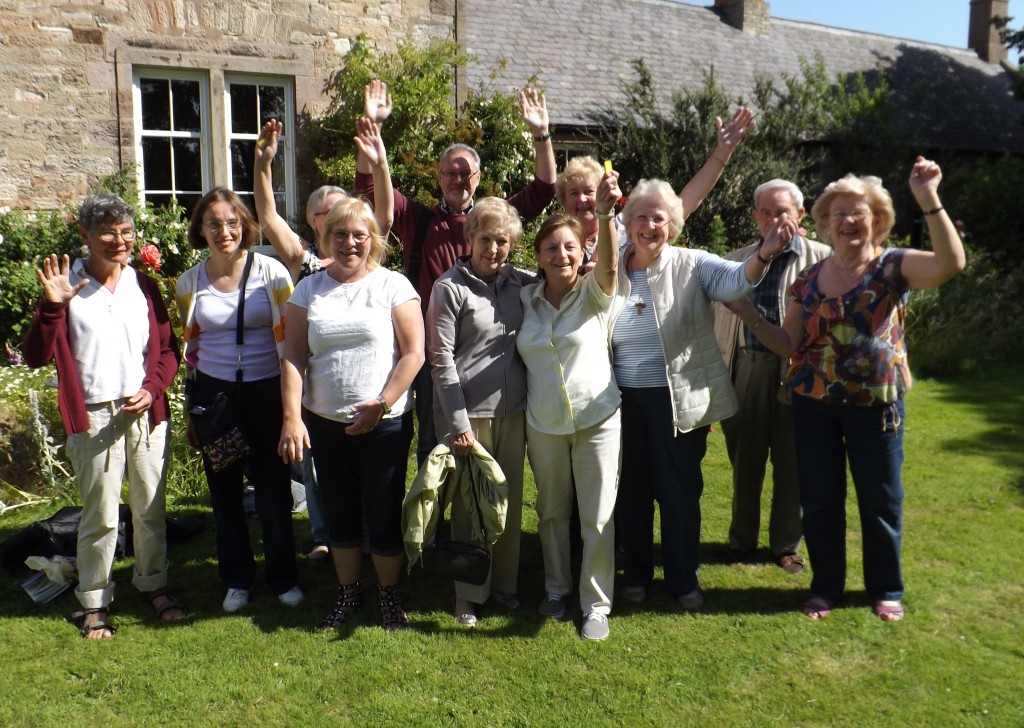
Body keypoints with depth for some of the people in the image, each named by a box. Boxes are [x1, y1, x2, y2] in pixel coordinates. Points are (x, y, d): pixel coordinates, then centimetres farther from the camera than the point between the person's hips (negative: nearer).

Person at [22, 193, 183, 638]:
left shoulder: (144, 286, 8)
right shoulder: (66, 287, -2)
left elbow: (168, 349, 10)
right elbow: (35, 357, -7)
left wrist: (152, 388, -7)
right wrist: (52, 306, -20)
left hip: (147, 414, 3)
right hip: (93, 419, -3)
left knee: (151, 508, 11)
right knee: (101, 517, 3)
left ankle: (153, 583, 30)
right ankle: (94, 602, 21)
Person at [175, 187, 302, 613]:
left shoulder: (271, 272, -6)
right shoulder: (190, 282, 3)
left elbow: (289, 339, -3)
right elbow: (190, 347, 12)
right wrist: (192, 411, 12)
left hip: (266, 392, -2)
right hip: (215, 395, 3)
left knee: (273, 489, 2)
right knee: (224, 492, 11)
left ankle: (284, 576, 22)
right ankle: (237, 579, 28)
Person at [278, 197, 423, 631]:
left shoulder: (393, 286, -3)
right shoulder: (308, 290, 5)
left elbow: (413, 354, -7)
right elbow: (293, 358, 1)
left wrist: (381, 405, -14)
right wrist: (292, 417, -9)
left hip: (385, 425, -3)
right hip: (324, 424, 3)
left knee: (384, 514, 6)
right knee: (340, 514, 15)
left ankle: (389, 594, 27)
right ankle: (348, 592, 33)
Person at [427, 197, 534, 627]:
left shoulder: (520, 283, 6)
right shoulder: (450, 288, -6)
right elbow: (441, 359, -9)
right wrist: (457, 423, -13)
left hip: (513, 410, 5)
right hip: (469, 412, -4)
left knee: (510, 500, 13)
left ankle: (504, 583, 30)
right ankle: (469, 594, 21)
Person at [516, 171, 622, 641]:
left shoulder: (594, 293, -5)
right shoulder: (526, 298, 3)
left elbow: (609, 264, -27)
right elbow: (517, 358, 9)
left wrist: (605, 214, -45)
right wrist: (519, 412, 5)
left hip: (596, 418, -2)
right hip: (543, 423, 3)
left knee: (597, 517, 2)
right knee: (551, 512, 15)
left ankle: (596, 604, 18)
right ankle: (556, 589, 35)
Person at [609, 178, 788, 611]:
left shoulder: (691, 265, -5)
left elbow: (735, 280, -24)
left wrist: (763, 255, -43)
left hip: (678, 401, -2)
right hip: (625, 401, 3)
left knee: (679, 490, 7)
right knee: (631, 490, 13)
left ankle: (683, 579, 26)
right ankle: (636, 573, 32)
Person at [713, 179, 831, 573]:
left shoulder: (822, 259, 0)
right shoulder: (735, 261, 11)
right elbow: (718, 319, 11)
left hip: (796, 373, -3)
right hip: (744, 369, 3)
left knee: (791, 463, 8)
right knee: (744, 460, 13)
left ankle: (786, 544, 26)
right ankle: (742, 538, 30)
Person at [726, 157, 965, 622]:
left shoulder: (893, 266, -6)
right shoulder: (809, 279, 5)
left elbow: (952, 263, -26)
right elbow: (790, 345, 5)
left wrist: (928, 200, -33)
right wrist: (750, 317, -10)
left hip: (876, 404, -3)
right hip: (814, 405, 3)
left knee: (880, 501, 10)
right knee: (820, 501, 11)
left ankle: (885, 589, 30)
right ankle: (826, 587, 28)